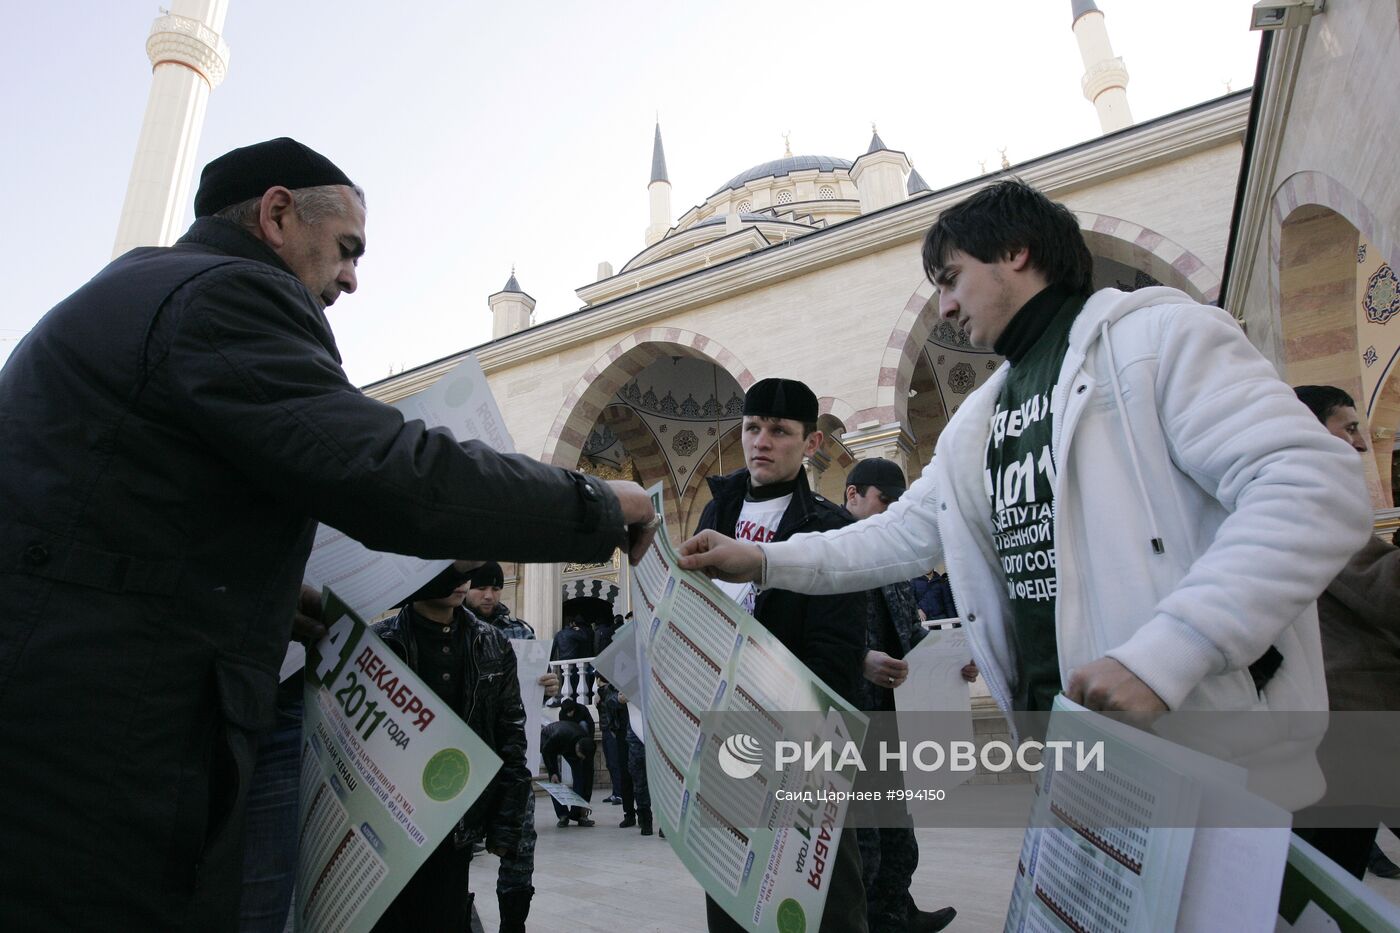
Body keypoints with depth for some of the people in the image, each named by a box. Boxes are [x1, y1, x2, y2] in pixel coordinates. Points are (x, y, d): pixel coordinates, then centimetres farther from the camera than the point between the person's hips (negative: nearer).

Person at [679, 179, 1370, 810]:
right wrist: (761, 561, 6)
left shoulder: (1157, 333, -6)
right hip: (1056, 740, 7)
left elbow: (1318, 487, -17)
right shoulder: (978, 421, 17)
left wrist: (1163, 656, -26)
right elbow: (902, 536, 17)